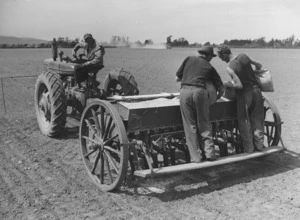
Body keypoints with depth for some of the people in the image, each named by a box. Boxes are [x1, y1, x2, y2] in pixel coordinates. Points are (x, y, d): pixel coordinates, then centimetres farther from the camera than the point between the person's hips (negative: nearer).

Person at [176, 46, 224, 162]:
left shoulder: (189, 59, 19)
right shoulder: (209, 67, 18)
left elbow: (178, 76, 18)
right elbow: (221, 88, 17)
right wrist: (216, 98, 35)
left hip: (185, 92, 1)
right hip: (200, 92, 0)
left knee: (190, 126, 4)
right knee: (204, 124, 10)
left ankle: (196, 157, 6)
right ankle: (209, 153, 5)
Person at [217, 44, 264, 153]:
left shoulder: (229, 68, -19)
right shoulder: (243, 56, -2)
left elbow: (239, 85, -21)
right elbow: (258, 65, 9)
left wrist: (227, 84, -5)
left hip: (245, 94, -6)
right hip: (256, 90, 6)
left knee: (244, 121, 9)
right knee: (257, 119, 14)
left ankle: (249, 148, 13)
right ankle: (259, 145, 22)